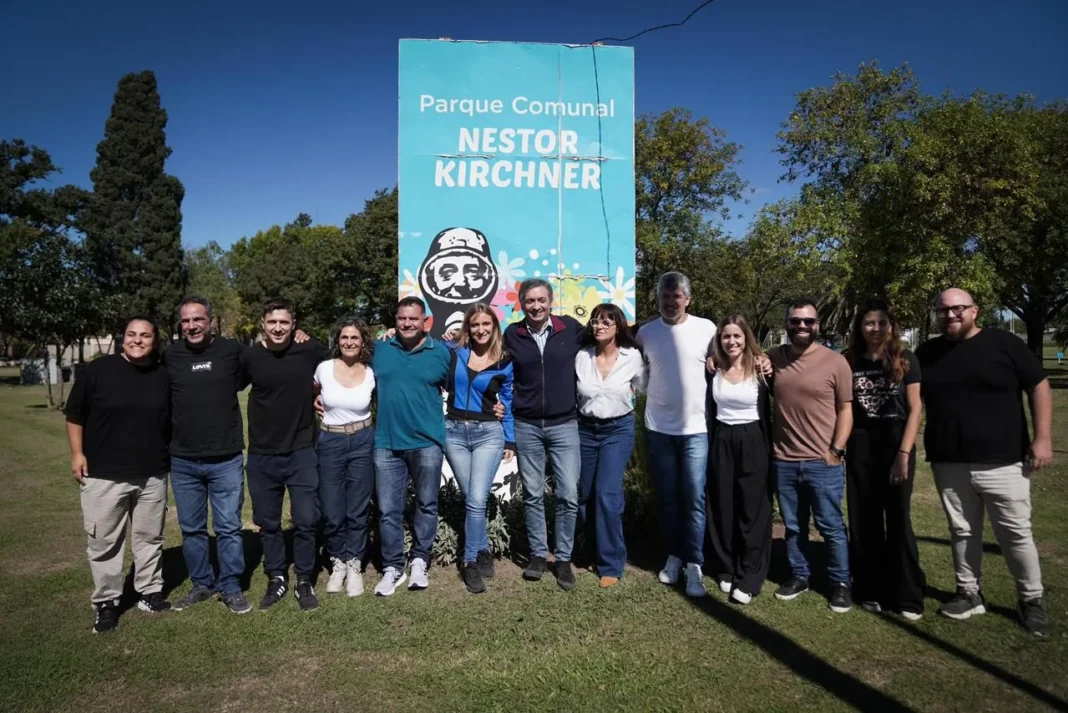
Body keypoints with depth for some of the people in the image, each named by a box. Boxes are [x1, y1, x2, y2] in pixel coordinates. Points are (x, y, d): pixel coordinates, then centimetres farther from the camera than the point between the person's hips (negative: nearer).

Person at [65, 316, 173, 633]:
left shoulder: (165, 376, 2)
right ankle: (106, 602, 19)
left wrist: (169, 456, 10)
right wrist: (77, 453, -4)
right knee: (104, 541, 6)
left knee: (149, 538, 13)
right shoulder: (99, 369, -6)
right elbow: (75, 413, 1)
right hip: (103, 475, -2)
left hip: (152, 475, 2)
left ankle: (150, 592, 27)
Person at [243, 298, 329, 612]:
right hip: (262, 455, 1)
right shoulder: (249, 357, -5)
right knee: (268, 522, 12)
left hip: (302, 452, -1)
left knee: (306, 520, 1)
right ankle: (276, 579, 31)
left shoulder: (311, 350, -7)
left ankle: (304, 581, 20)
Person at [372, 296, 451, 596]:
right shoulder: (380, 349, 5)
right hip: (387, 442, 2)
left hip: (427, 441, -1)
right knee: (388, 509, 6)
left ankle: (420, 561, 27)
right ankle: (393, 567, 20)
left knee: (426, 504, 10)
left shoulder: (441, 351, 0)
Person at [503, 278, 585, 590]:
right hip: (526, 426, 1)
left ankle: (563, 559, 14)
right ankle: (538, 555, 23)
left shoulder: (571, 328, -3)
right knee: (532, 495, 9)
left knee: (568, 495, -1)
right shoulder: (512, 334, 1)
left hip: (564, 425, -1)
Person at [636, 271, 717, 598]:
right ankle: (674, 556, 25)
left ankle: (694, 565, 8)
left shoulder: (706, 328, -4)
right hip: (657, 427, 2)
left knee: (694, 499, -1)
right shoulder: (646, 332, 0)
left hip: (695, 427, -2)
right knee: (667, 498, 11)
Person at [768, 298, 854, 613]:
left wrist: (836, 450, -9)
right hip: (784, 461, 3)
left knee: (831, 526, 6)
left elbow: (845, 409, -2)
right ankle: (798, 576, 31)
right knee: (793, 526, 15)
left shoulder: (835, 361, -5)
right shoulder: (774, 357, 5)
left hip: (823, 463, -3)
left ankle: (841, 583, 22)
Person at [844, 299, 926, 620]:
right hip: (860, 446, 2)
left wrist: (904, 453, -12)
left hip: (896, 443, -2)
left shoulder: (905, 361, -1)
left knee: (898, 519, 1)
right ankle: (871, 589, 20)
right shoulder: (850, 363, 3)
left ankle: (907, 595, 13)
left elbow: (915, 409, -4)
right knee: (864, 520, 7)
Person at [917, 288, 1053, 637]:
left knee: (1016, 534, 5)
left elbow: (1039, 387, -2)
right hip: (949, 464, 3)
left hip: (1002, 461, -3)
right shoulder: (926, 354, 7)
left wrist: (1042, 437, -9)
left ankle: (1031, 599, 23)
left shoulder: (1004, 343, -3)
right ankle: (970, 593, 27)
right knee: (962, 532, 13)